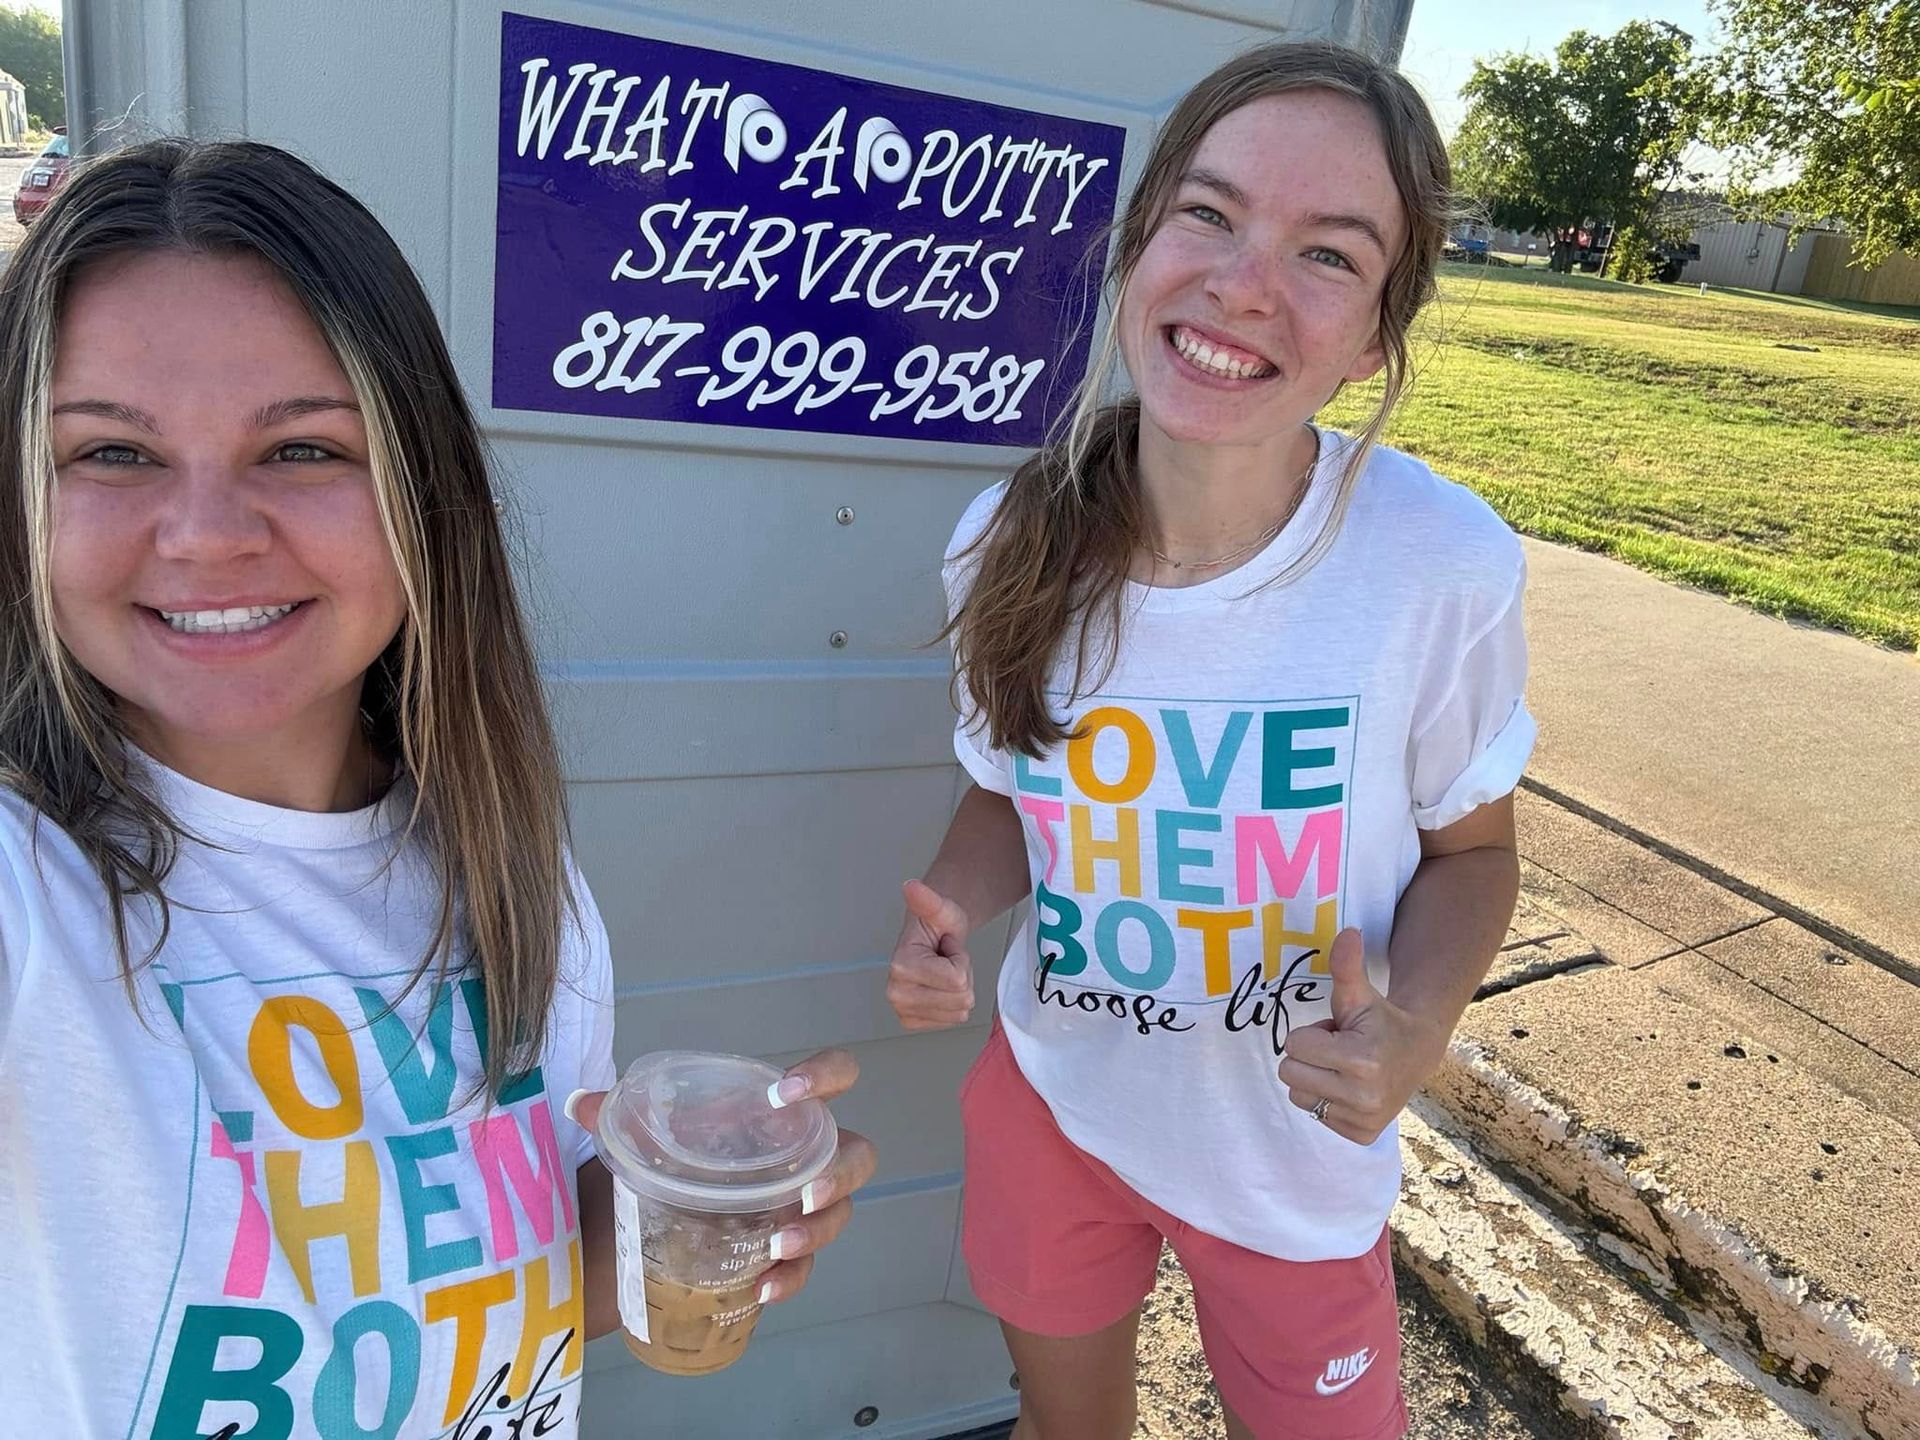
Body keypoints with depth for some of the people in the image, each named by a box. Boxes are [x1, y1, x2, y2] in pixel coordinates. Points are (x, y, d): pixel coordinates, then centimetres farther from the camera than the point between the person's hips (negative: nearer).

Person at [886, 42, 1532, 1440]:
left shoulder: (1448, 567, -24)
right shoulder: (1014, 543, -17)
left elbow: (1470, 849, -7)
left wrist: (1414, 1027, -26)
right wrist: (950, 916, -20)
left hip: (1295, 1154, -2)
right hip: (1048, 1100, 3)